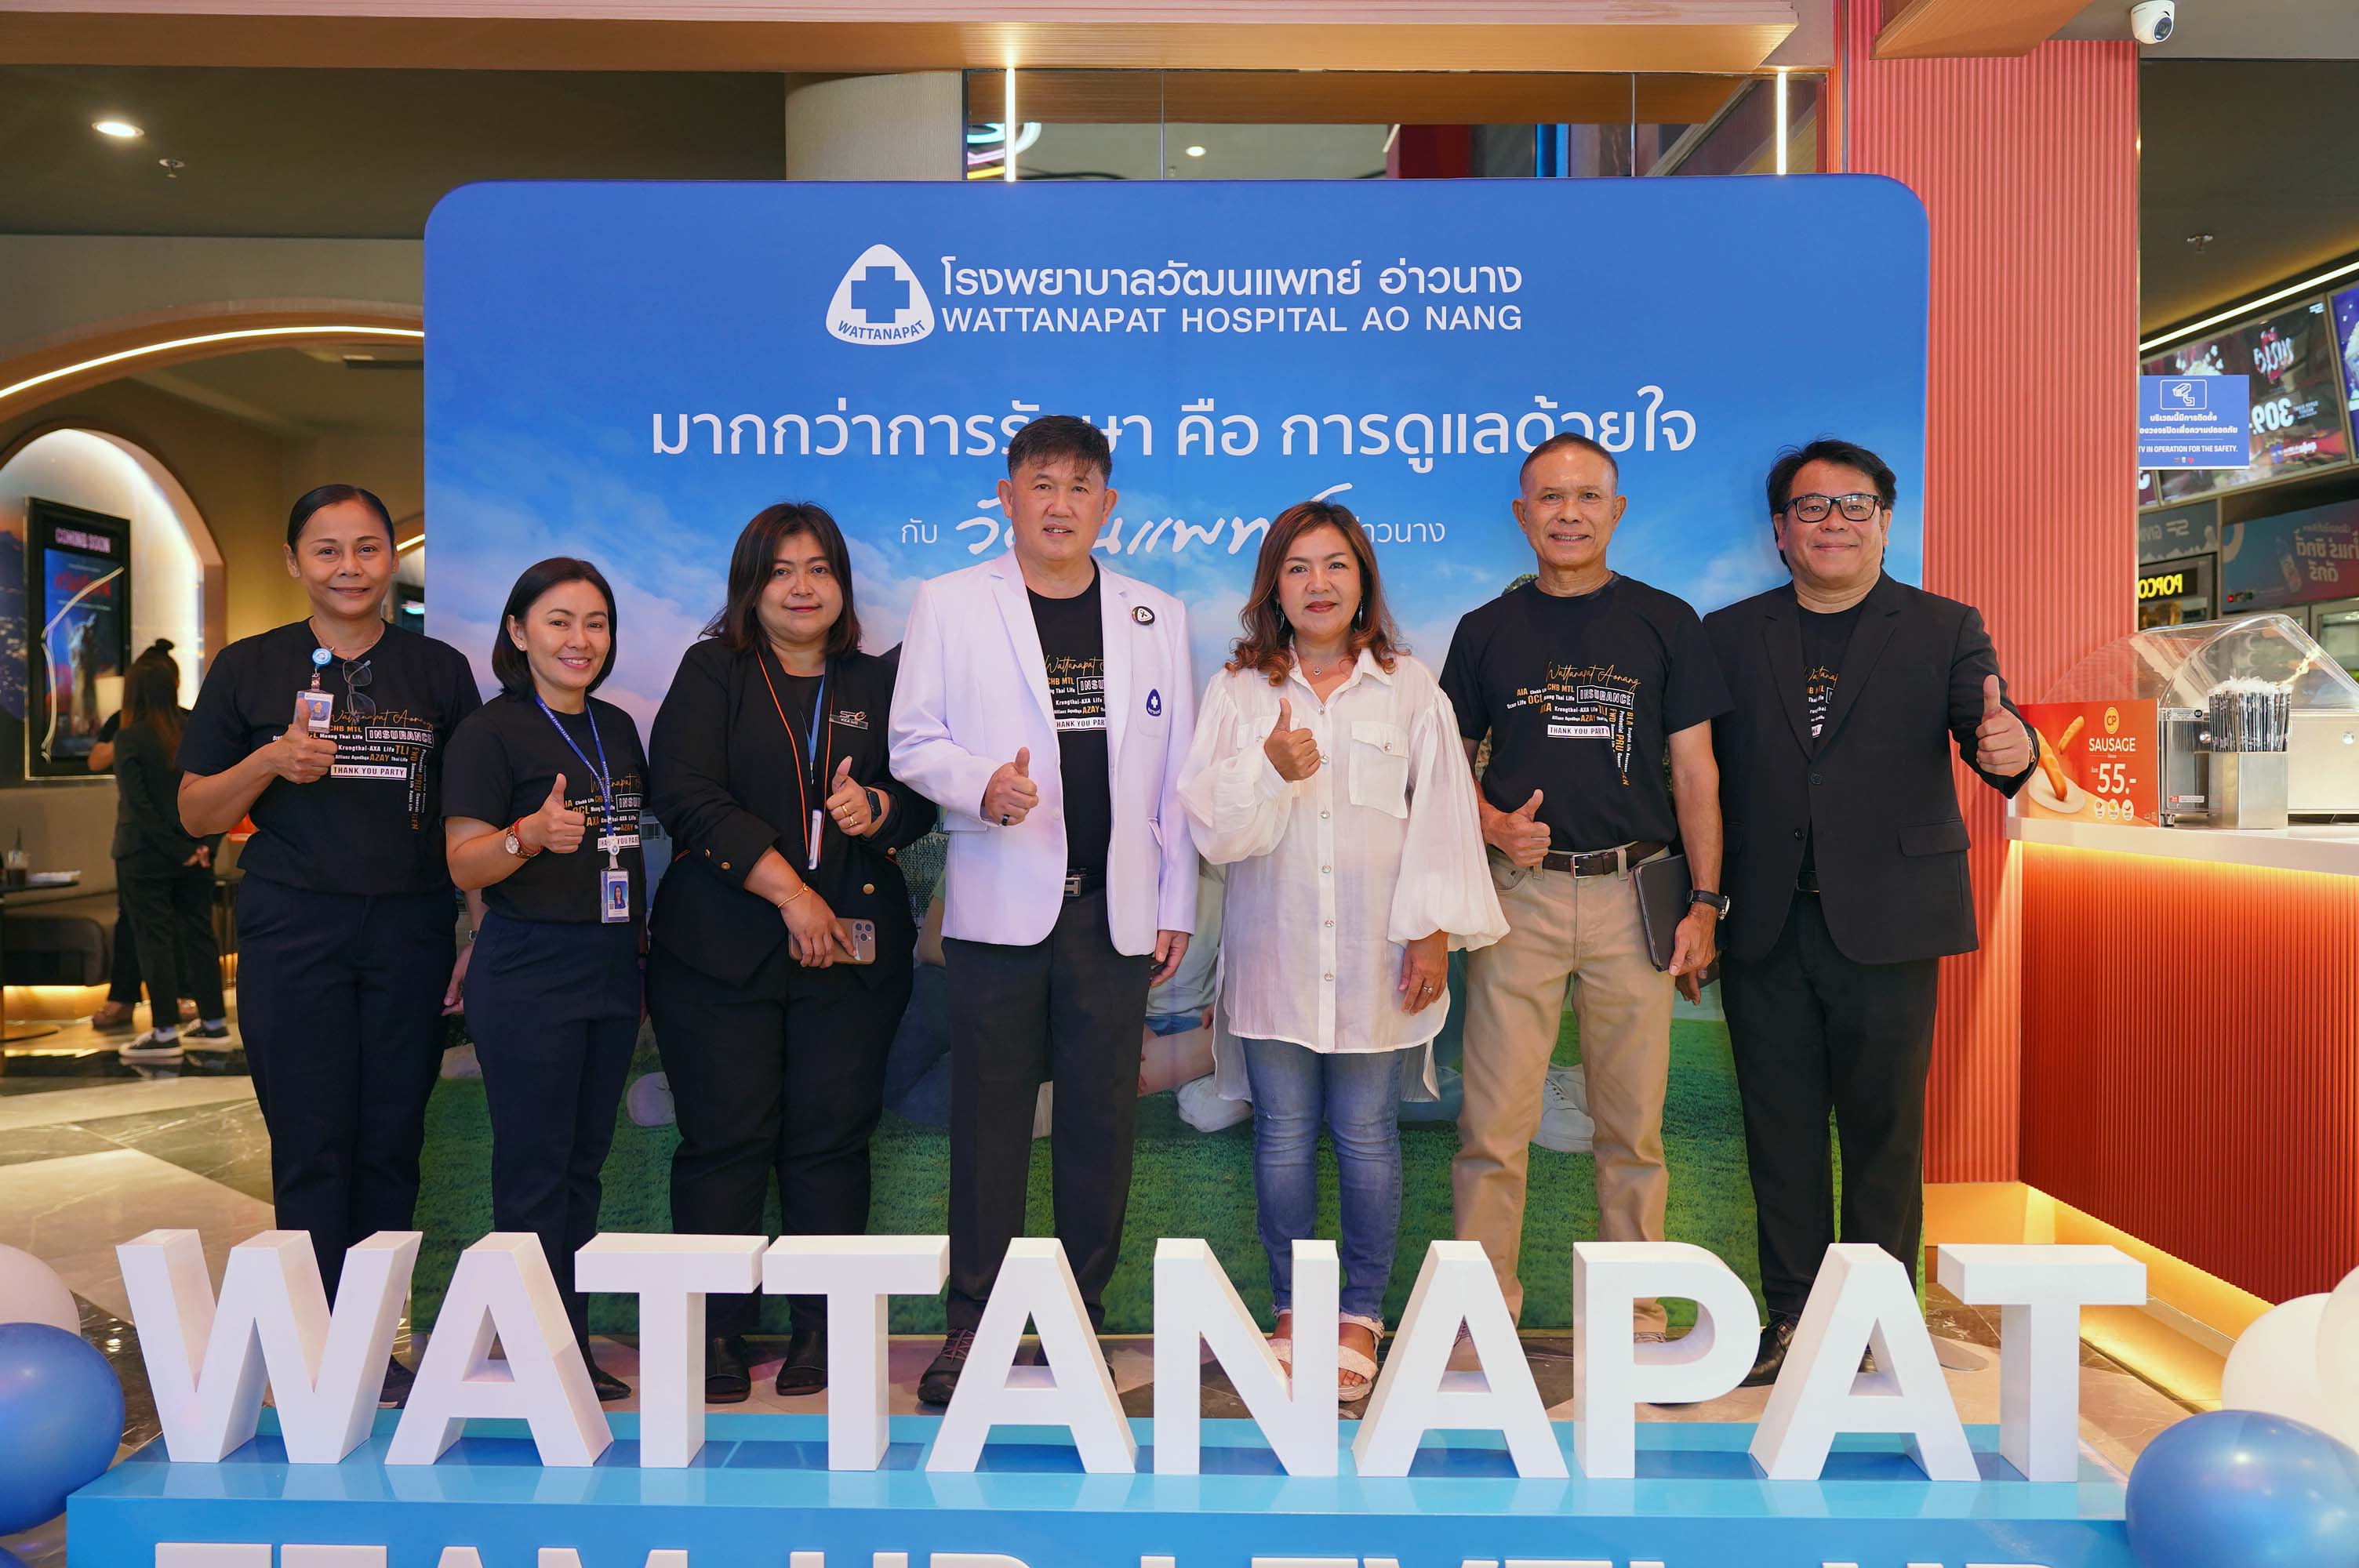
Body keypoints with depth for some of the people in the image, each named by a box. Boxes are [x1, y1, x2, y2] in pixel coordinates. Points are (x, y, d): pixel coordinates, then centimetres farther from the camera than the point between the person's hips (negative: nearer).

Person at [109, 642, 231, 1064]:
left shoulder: (129, 737, -12)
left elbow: (138, 804, -16)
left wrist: (176, 849, -11)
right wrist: (206, 842, -2)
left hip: (145, 855, -4)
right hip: (194, 856, 4)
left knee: (154, 939, 2)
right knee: (199, 933, 12)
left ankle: (165, 1033, 3)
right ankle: (214, 1024, 17)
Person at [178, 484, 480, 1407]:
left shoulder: (439, 671, 6)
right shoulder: (249, 668, 4)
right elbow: (197, 813, 6)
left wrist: (482, 935, 1)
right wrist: (273, 759, -13)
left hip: (411, 932, 1)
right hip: (292, 933, -1)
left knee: (391, 1143, 6)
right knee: (312, 1148, 1)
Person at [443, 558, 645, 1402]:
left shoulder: (618, 727, 12)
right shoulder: (491, 730, -7)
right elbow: (463, 864, -12)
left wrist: (642, 923, 12)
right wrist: (532, 835, -29)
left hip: (612, 968, 7)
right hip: (526, 975, -6)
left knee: (584, 1165, 12)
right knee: (535, 1169, -1)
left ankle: (576, 1350, 21)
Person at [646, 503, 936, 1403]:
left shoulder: (879, 682, 13)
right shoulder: (711, 672, 5)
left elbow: (922, 798, 11)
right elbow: (686, 797, -7)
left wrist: (876, 807, -14)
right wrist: (789, 891, -13)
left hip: (853, 949, 2)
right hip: (720, 950, -2)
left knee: (832, 1137, 2)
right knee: (726, 1140, 0)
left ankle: (821, 1328, 14)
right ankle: (718, 1330, 13)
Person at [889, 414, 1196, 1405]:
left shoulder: (1155, 616, 12)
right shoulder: (949, 605, 6)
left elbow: (1174, 769, 11)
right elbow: (912, 739, 4)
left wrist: (1176, 902, 8)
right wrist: (981, 785, -17)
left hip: (1115, 908, 2)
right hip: (1001, 903, -2)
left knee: (1101, 1115, 6)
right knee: (989, 1113, 2)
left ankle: (1082, 1313, 20)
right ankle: (972, 1321, 14)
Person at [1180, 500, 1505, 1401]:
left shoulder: (1410, 690, 5)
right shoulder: (1236, 691, 6)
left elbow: (1441, 817, 2)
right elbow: (1207, 820, -1)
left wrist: (1435, 931, -4)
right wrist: (1269, 771, -19)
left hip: (1376, 950, -1)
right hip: (1274, 946, 1)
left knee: (1366, 1131, 4)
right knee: (1283, 1131, 6)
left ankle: (1361, 1316, 19)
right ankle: (1291, 1309, 22)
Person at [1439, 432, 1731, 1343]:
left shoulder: (1664, 622, 8)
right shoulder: (1487, 629, 10)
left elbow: (1694, 772, 6)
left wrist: (1704, 902, -1)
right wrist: (1491, 822, -7)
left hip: (1633, 895, 0)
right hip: (1518, 893, 0)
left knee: (1633, 1122, 6)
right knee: (1494, 1121, -1)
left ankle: (1636, 1312, 20)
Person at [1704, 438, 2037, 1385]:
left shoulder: (1944, 630, 5)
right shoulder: (1729, 635, 8)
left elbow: (1983, 729, -9)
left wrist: (2009, 748, -33)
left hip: (1886, 923, -1)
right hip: (1764, 928, 2)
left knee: (1884, 1129, 6)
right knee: (1780, 1129, 10)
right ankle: (1793, 1316, 24)